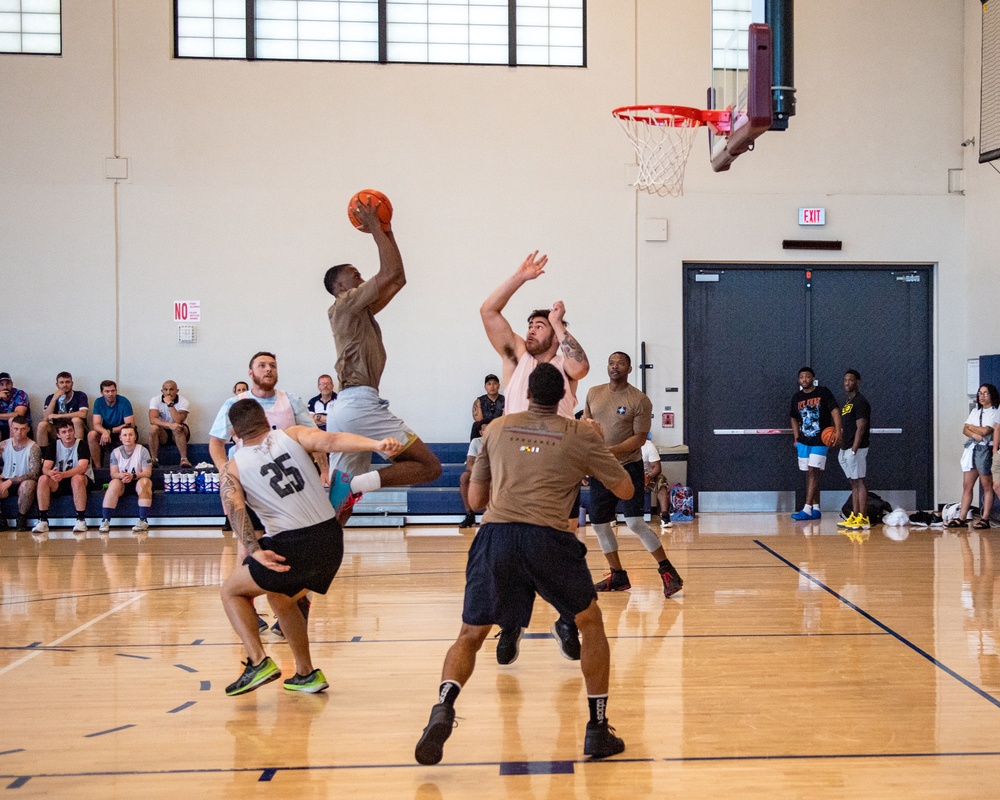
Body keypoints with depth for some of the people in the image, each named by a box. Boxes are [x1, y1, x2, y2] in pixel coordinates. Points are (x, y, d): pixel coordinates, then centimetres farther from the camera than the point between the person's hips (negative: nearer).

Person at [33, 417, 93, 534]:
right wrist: (51, 473, -35)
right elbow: (45, 468, -9)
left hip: (82, 481, -4)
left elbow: (82, 467, -25)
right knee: (43, 479, -25)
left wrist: (63, 475, -42)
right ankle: (43, 521, -22)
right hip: (59, 484, 4)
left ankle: (81, 520, -30)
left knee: (77, 478, -37)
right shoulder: (53, 445, 2)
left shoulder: (81, 444, -10)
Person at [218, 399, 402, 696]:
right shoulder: (293, 434, 11)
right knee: (279, 597, 29)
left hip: (292, 548, -4)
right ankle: (306, 674, 30)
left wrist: (254, 551, -21)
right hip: (331, 540, 4)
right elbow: (331, 441, -8)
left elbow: (236, 510, -11)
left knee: (232, 591, 19)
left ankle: (259, 662, 0)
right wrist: (377, 445, -21)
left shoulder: (232, 470, 7)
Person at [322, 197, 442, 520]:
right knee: (429, 466, -8)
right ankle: (360, 482, -24)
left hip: (345, 408, 10)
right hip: (359, 405, -10)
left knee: (341, 494, 7)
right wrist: (375, 227, -2)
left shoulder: (359, 310, 24)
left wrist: (386, 231, 24)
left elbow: (398, 279, 26)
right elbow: (391, 273, -12)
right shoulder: (346, 304, -1)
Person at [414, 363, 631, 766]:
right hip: (548, 537, -1)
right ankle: (598, 730, 23)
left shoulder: (497, 428, 20)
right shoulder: (581, 434, 14)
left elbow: (475, 498, 25)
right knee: (590, 623, 23)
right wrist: (595, 443, 35)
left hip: (495, 535, 1)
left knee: (470, 636, 16)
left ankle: (442, 709, -12)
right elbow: (625, 489, 22)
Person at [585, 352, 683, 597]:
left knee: (635, 523, -14)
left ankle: (667, 571, 0)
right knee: (599, 524, 8)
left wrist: (611, 451, -23)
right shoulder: (593, 393, 6)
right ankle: (618, 576, 22)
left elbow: (639, 438, -12)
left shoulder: (640, 400, -9)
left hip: (628, 467, -6)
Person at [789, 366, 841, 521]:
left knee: (813, 472, -12)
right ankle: (816, 509, 14)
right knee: (809, 474, 7)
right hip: (803, 442, 5)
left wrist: (838, 431, -25)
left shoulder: (823, 392, -6)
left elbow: (835, 410, -12)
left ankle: (807, 510, -15)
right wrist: (796, 438, 12)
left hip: (820, 441, -5)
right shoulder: (796, 397, 9)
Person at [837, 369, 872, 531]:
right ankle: (854, 517, 14)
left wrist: (853, 450, -21)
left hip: (856, 449, -9)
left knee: (860, 482, -7)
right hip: (846, 449, 9)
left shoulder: (860, 401, -12)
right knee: (854, 483, 11)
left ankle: (863, 519, -6)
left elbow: (860, 428, -18)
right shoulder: (846, 401, 16)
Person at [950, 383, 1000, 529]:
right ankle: (961, 518, 2)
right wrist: (976, 435, -12)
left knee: (987, 486, -1)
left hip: (985, 450, -6)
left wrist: (971, 427, 4)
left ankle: (985, 519, 1)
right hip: (971, 448, 6)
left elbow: (985, 431, -13)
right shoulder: (975, 411, 18)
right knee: (967, 485, 3)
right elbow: (965, 430, 8)